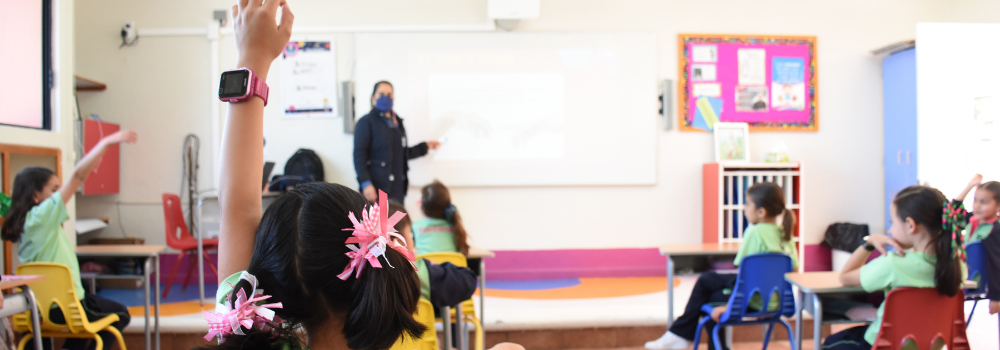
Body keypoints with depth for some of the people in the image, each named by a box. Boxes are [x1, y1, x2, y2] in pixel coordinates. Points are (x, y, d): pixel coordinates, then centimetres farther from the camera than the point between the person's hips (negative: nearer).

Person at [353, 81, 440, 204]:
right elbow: (359, 155, -9)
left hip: (398, 189, 7)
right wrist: (365, 183, -18)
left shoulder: (397, 122, 20)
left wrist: (426, 146, 25)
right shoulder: (366, 122, -1)